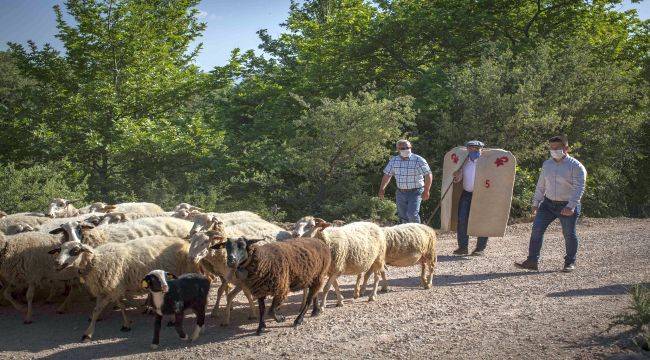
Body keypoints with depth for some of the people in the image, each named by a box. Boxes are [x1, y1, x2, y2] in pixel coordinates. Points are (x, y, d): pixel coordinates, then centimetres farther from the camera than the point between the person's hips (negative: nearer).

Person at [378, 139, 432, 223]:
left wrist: (426, 191, -18)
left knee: (412, 215, -19)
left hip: (415, 192, -5)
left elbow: (428, 175, -12)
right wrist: (382, 189, 6)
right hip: (400, 193, 5)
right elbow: (387, 175, 14)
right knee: (403, 218, 8)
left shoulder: (419, 160, -11)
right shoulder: (394, 160, 4)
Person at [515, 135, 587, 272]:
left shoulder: (576, 166, -10)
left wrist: (571, 206, -25)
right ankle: (532, 261, -2)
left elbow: (579, 188, -16)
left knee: (569, 235, 4)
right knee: (536, 230, -5)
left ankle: (570, 262, 23)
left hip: (568, 206, -5)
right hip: (548, 204, 5)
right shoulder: (547, 164, 9)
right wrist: (536, 203, 13)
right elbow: (541, 185, 16)